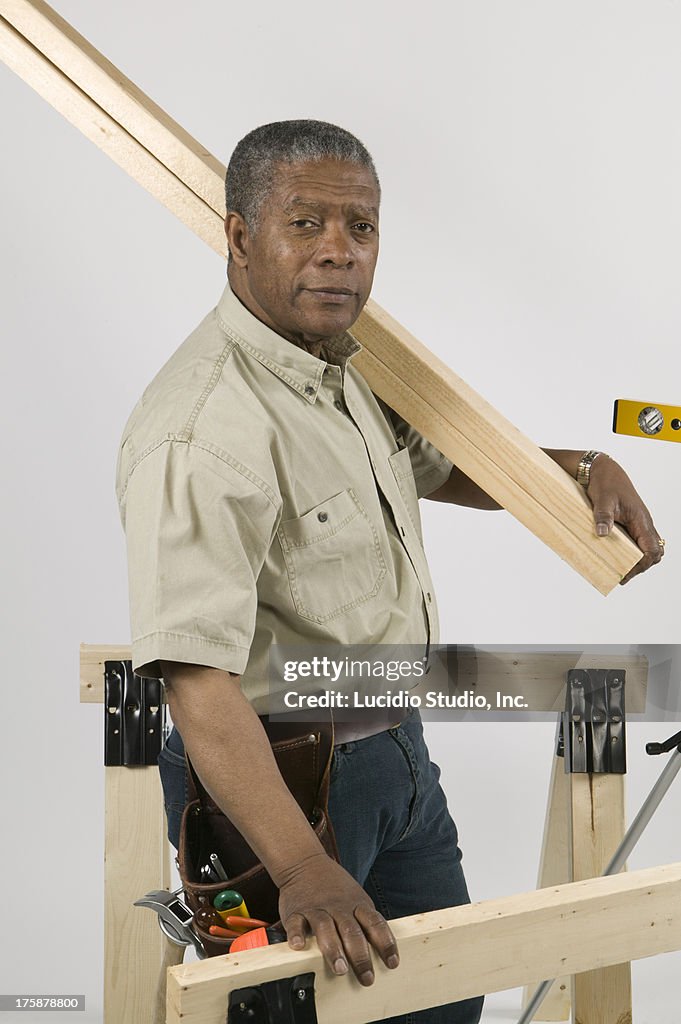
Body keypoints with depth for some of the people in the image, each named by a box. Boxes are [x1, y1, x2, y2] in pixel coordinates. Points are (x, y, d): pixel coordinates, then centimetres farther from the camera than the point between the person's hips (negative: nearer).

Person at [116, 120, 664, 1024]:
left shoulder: (351, 366, 3)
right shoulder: (200, 433, -28)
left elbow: (437, 468, 22)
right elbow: (197, 675, -36)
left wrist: (582, 469, 6)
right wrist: (302, 868, -43)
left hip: (395, 749, 9)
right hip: (276, 777, -9)